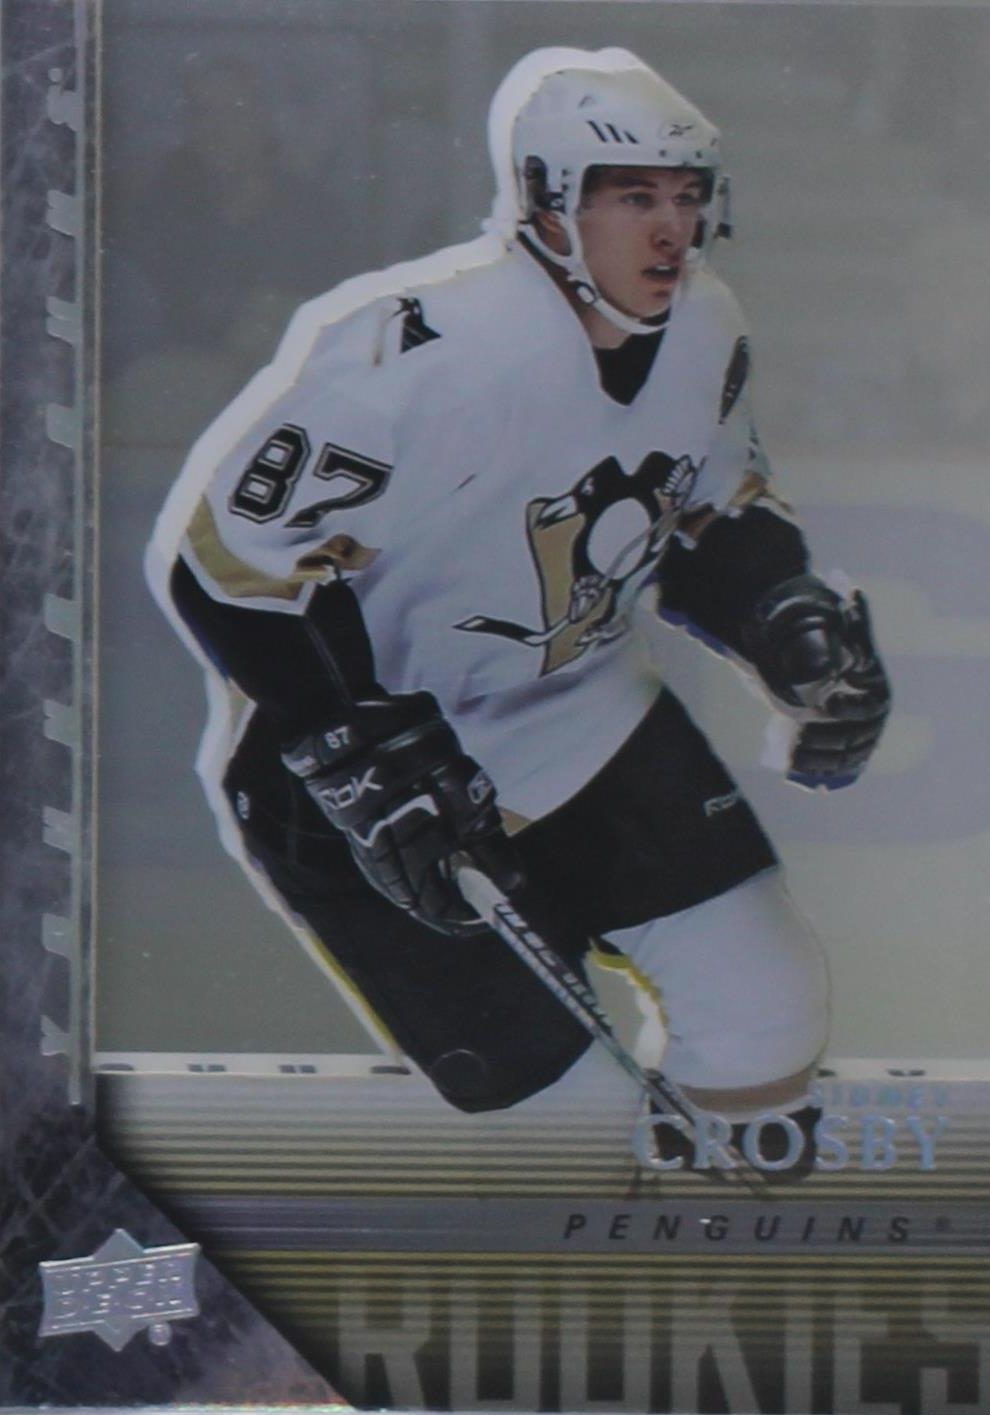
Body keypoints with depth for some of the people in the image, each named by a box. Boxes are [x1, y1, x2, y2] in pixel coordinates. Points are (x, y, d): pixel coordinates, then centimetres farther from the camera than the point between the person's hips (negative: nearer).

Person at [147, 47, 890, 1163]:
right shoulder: (407, 350, -28)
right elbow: (221, 557, -22)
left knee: (770, 1021, 1)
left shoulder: (706, 333, -4)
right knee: (544, 1081, -10)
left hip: (585, 711, 7)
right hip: (358, 761, -7)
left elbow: (720, 519, 14)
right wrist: (369, 760, -25)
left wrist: (793, 623, -6)